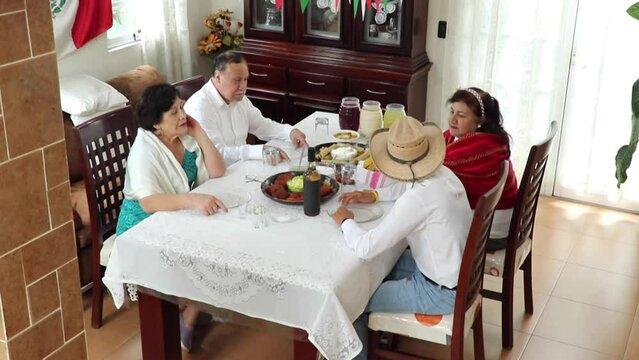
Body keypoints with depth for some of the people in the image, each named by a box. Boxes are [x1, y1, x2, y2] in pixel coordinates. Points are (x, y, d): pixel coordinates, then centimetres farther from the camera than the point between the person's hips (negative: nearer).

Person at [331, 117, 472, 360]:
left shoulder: (417, 200, -32)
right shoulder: (443, 175, -6)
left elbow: (365, 248, -30)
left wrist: (345, 221, -11)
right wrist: (374, 195, 10)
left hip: (442, 292, -8)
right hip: (461, 273, 8)